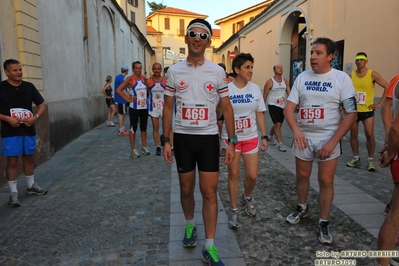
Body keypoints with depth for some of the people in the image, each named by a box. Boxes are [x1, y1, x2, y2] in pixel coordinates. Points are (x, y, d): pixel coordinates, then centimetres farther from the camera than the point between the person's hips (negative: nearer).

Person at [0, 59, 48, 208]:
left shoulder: (29, 87, 3)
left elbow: (42, 105, 7)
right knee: (12, 161, 1)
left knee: (29, 158, 14)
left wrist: (36, 117, -11)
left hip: (28, 130, 4)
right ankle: (13, 193, 11)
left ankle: (31, 186, 31)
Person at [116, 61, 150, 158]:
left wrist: (147, 98, 7)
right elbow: (118, 90, -13)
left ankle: (144, 147, 24)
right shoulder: (130, 79, -8)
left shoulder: (144, 78, 6)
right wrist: (127, 99, -14)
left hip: (144, 107, 5)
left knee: (144, 127, 12)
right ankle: (133, 149, 9)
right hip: (134, 107, -5)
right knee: (133, 128, 2)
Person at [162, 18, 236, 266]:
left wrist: (232, 141, -3)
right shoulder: (174, 71, 1)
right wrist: (166, 140, 0)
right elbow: (168, 107, 5)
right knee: (186, 189, 13)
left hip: (209, 138, -1)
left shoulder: (217, 72, -1)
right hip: (183, 137, 1)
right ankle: (190, 225, 40)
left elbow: (227, 108, 2)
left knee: (210, 192, 0)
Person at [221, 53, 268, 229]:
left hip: (251, 138, 3)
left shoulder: (255, 89, 0)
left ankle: (247, 198, 37)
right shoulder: (226, 89, -9)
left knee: (252, 175, 4)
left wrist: (264, 137, 2)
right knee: (234, 175, 5)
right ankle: (234, 210, 22)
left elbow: (260, 114, 5)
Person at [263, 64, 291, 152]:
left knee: (279, 124, 17)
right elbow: (265, 96, -4)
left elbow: (289, 92, -4)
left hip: (282, 106, 6)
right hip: (273, 105, -5)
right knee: (277, 124, -12)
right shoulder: (270, 81, -8)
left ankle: (269, 137, 41)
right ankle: (280, 144, -5)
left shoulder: (285, 81, 5)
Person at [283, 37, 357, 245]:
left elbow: (351, 113, -9)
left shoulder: (341, 78, -8)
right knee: (302, 175, 15)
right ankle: (302, 208, 38)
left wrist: (333, 141, -15)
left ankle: (323, 223, 19)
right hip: (303, 137, 3)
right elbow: (289, 107, -3)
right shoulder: (302, 77, 1)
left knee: (326, 180, 3)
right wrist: (296, 130, -21)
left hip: (328, 138, -3)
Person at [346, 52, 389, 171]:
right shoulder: (351, 75, 2)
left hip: (367, 110, -2)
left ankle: (370, 160, 6)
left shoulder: (372, 74, -5)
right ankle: (356, 158, 20)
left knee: (369, 134, -7)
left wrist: (379, 103, -7)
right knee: (353, 134, 7)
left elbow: (387, 87, -4)